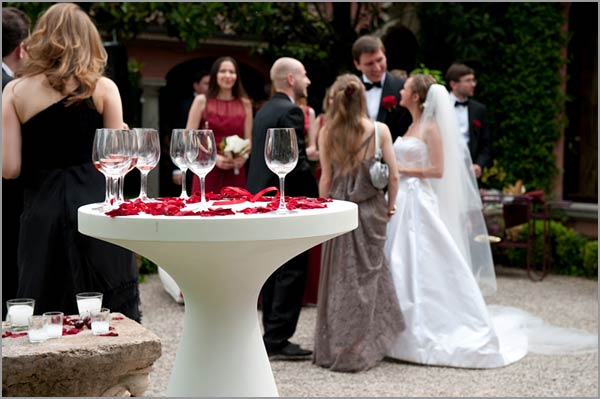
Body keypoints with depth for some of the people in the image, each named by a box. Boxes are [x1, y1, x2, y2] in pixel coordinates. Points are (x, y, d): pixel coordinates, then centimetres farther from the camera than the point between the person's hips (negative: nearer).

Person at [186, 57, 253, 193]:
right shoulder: (202, 101, 4)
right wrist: (214, 157, -13)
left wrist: (243, 157, -11)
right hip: (207, 172, -2)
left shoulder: (245, 104, 10)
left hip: (235, 174, 2)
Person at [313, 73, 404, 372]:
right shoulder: (380, 130, -7)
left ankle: (334, 348, 19)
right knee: (367, 274, 11)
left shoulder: (327, 133, -6)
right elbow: (393, 176, -5)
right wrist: (390, 205, 9)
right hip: (370, 210, -1)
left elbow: (326, 179, -3)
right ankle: (362, 348, 16)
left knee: (340, 276, 11)